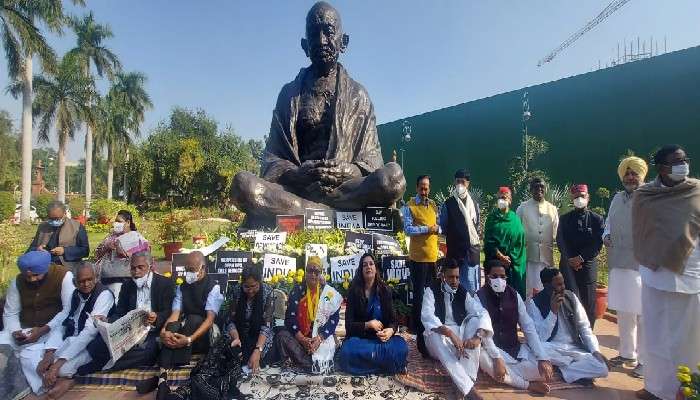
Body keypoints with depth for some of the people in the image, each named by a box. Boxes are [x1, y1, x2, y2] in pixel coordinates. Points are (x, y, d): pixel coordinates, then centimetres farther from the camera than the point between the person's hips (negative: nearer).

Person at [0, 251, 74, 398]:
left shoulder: (64, 276, -15)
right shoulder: (17, 282, 1)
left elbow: (69, 309, -18)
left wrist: (43, 330, -24)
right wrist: (15, 331, -15)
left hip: (53, 328, -6)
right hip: (23, 329, 6)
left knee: (29, 355, -28)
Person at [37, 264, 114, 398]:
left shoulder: (104, 294, -19)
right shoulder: (75, 294, 4)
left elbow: (89, 332, -26)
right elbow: (61, 323, 0)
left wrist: (57, 364, -31)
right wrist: (49, 353, -18)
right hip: (69, 341, 7)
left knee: (62, 367, -30)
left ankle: (67, 377, 0)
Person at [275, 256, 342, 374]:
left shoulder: (330, 293, 2)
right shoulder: (297, 290, 3)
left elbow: (334, 319, -3)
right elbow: (290, 317, -3)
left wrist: (319, 338, -18)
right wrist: (302, 339, -16)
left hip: (322, 335, -2)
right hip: (299, 335, 2)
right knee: (282, 335, -26)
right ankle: (315, 366, -24)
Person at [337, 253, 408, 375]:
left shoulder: (385, 290, 3)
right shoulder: (353, 291, -2)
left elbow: (393, 319, 1)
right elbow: (349, 324, -5)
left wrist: (391, 330, -23)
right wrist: (368, 324, -21)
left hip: (381, 337, 1)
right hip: (359, 337, -1)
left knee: (401, 348, -30)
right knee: (348, 353, -35)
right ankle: (387, 364, -18)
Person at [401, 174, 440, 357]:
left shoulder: (433, 205, 12)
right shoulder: (409, 206, -4)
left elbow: (441, 226, 10)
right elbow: (408, 229, -15)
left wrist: (437, 228, -11)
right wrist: (427, 228, -17)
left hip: (433, 255, 5)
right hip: (418, 256, -5)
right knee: (419, 294, 3)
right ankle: (419, 330, 14)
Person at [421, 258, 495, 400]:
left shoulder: (463, 293, 2)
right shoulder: (431, 291, -8)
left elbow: (482, 314, -12)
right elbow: (427, 317, -25)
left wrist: (478, 337, -33)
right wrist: (450, 333, -40)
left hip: (461, 336, 3)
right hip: (439, 337, -3)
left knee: (475, 320, -24)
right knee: (435, 334, -37)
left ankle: (468, 378, -30)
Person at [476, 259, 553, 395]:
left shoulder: (514, 295, -1)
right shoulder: (479, 297, -14)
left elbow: (529, 327, -3)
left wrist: (542, 358, -13)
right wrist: (497, 358, -31)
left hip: (515, 349, 3)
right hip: (493, 350, -2)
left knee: (545, 370, -20)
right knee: (482, 358, -37)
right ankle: (528, 385, -18)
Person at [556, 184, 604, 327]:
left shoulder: (597, 219, 5)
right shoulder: (564, 219, 9)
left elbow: (598, 243, -4)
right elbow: (560, 241, 1)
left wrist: (581, 258, -13)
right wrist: (570, 259, -11)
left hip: (588, 264, 0)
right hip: (568, 263, 0)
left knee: (588, 301, 5)